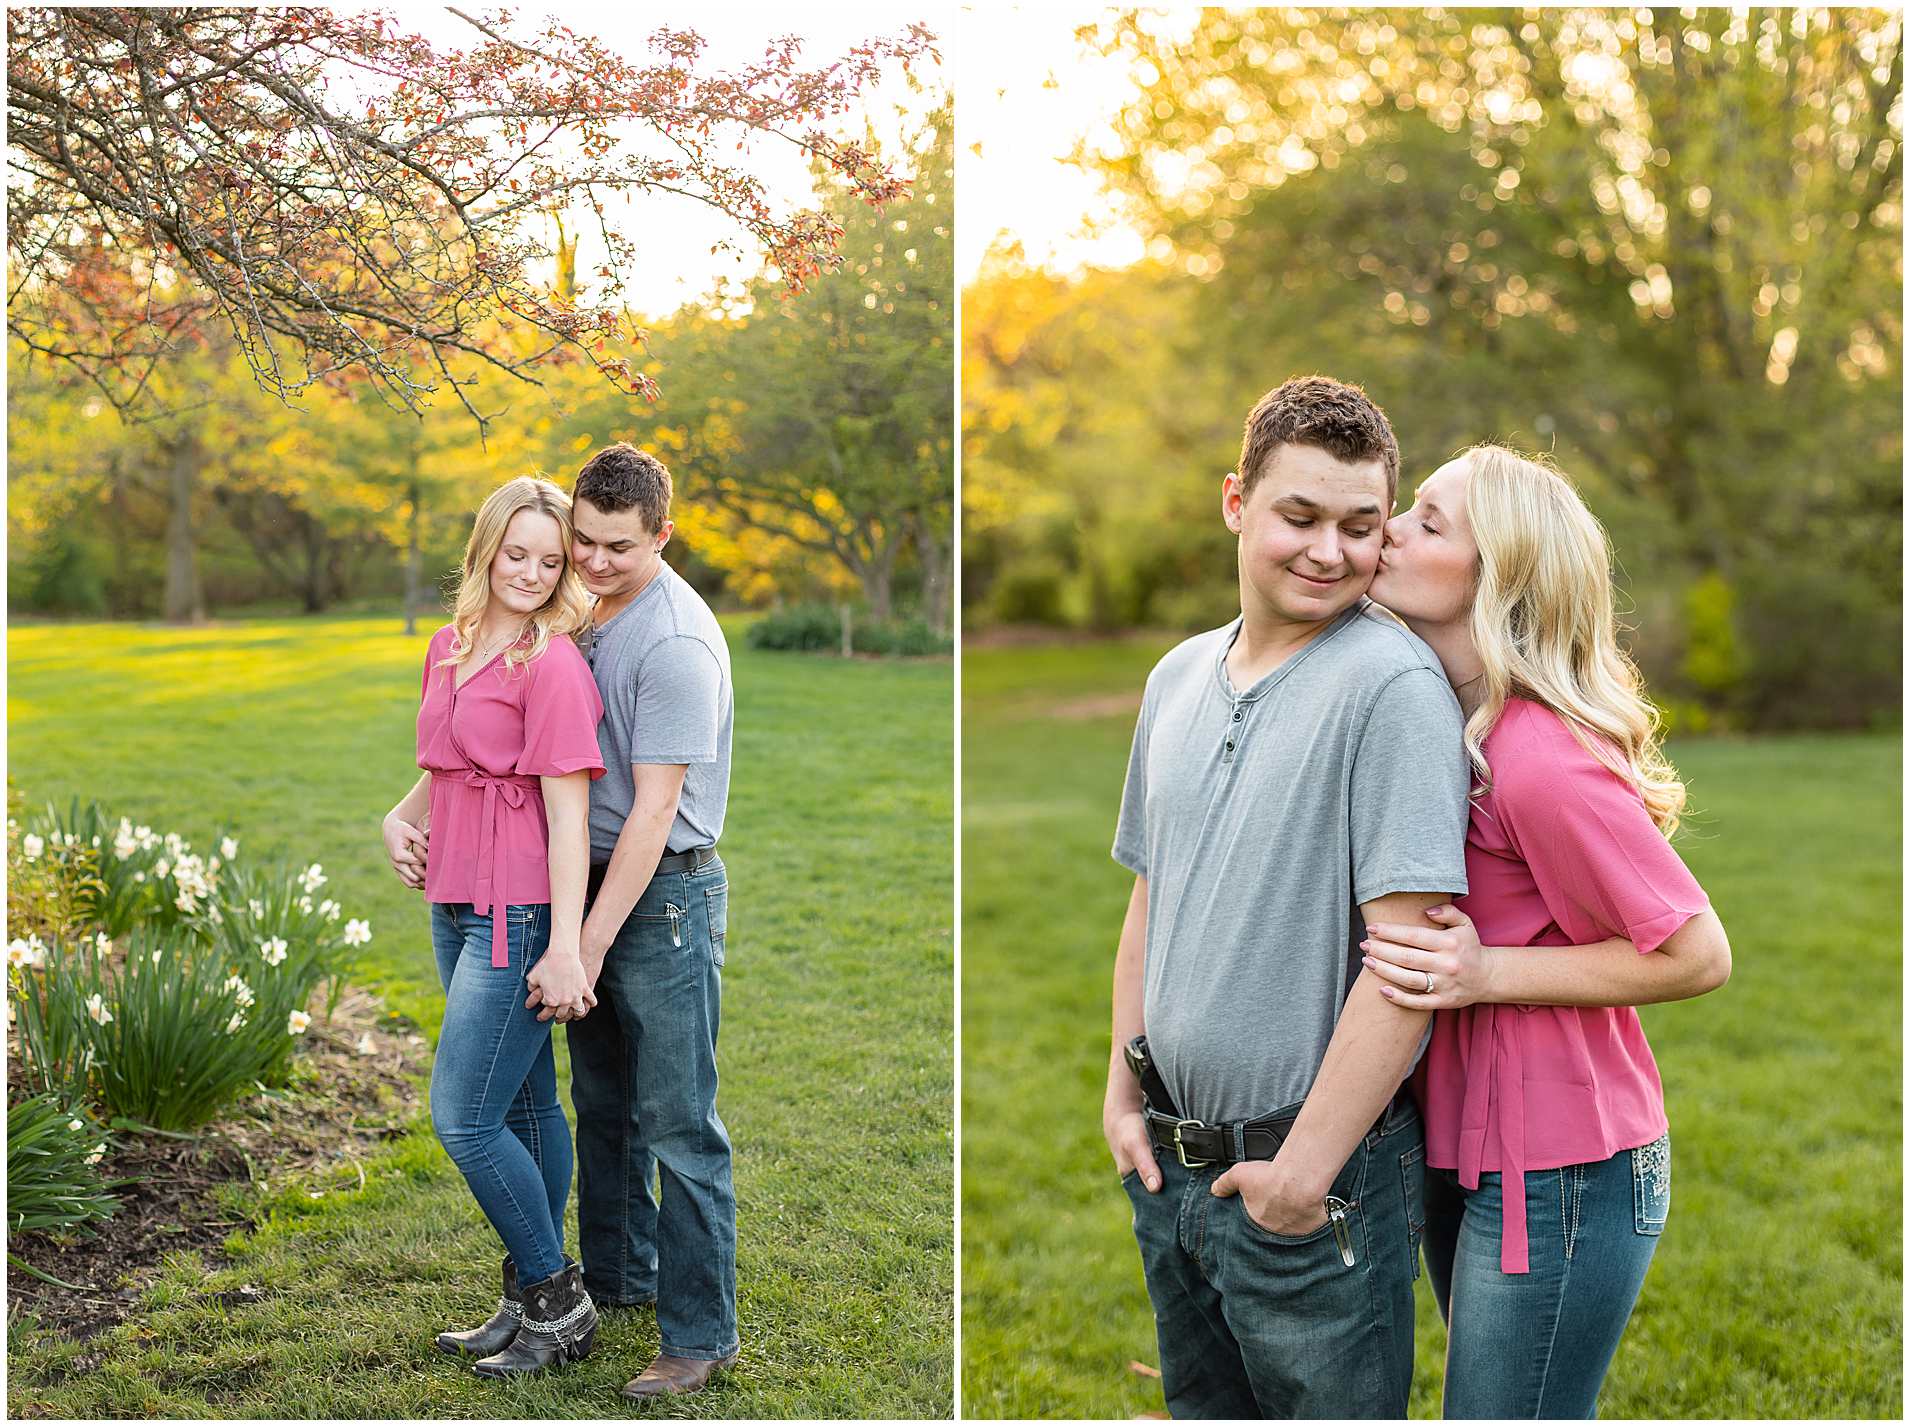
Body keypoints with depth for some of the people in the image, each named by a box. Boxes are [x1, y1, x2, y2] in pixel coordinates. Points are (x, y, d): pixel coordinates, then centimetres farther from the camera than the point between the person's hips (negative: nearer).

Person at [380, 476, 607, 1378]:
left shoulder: (553, 664, -13)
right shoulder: (450, 646, 11)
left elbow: (567, 811, -17)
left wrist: (565, 949, -20)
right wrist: (400, 818, 5)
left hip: (519, 917, -8)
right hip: (457, 908, 8)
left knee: (461, 1117, -7)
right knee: (524, 1109, 16)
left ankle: (555, 1302, 10)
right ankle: (532, 1303, 27)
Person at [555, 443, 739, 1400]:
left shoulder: (676, 642, -20)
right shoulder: (583, 611, 8)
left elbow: (653, 811, -22)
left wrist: (591, 944, -22)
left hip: (666, 894, -9)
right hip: (594, 879, 9)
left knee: (678, 1125, -4)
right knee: (602, 1104, 20)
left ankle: (700, 1335, 5)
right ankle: (617, 1275, 37)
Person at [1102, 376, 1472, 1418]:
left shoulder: (1393, 685, -16)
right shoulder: (1179, 677, 7)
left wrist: (1306, 1168, -19)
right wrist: (1123, 1096, 10)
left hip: (1319, 1176, -7)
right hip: (1169, 1167, 7)